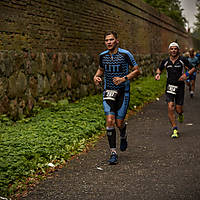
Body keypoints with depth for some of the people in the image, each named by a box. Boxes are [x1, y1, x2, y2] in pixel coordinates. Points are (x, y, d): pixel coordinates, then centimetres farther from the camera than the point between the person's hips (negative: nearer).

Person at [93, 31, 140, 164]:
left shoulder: (125, 54, -9)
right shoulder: (102, 56, 3)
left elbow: (137, 71, -3)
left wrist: (124, 79, -17)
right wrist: (96, 76, 1)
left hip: (123, 92, -2)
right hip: (108, 92, 2)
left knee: (119, 123, 0)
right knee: (110, 121, -10)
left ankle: (123, 138, 37)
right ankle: (113, 153, -2)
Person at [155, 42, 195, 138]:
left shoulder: (183, 60, -5)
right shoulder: (165, 61, 2)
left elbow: (193, 68, 1)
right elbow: (159, 69, 19)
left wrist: (186, 74, -17)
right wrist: (158, 74, -2)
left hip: (180, 87, -1)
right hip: (169, 87, 1)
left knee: (178, 109, 2)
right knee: (170, 108, -13)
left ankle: (180, 114, 42)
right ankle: (174, 129, -3)